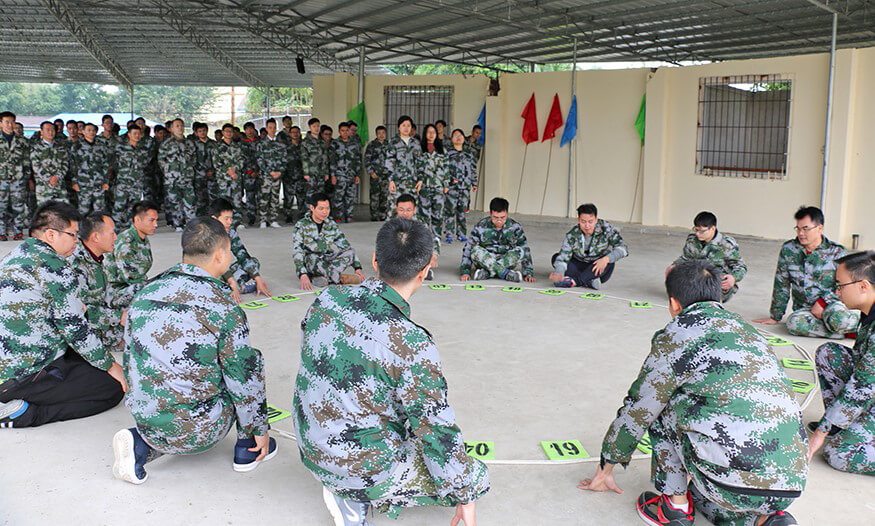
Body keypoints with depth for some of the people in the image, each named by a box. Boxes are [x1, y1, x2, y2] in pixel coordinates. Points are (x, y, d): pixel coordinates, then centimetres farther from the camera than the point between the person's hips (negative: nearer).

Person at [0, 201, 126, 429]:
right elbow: (75, 330, -13)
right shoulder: (55, 265, -15)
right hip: (24, 376, -10)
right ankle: (24, 414, -10)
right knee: (113, 388, -4)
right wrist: (110, 365, -1)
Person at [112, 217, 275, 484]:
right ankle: (247, 448, 18)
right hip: (200, 432, -5)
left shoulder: (144, 294, 4)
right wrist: (260, 429, 5)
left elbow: (130, 358, 15)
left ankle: (141, 445, 11)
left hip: (146, 421, 5)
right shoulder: (222, 305, -14)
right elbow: (243, 375, -9)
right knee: (251, 361, 14)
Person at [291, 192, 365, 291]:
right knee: (312, 257, -38)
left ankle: (323, 277, -31)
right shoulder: (301, 226, -11)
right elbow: (297, 252, -20)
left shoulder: (331, 225, 3)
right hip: (309, 264, -4)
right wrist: (302, 275, -34)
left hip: (326, 262, 4)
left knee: (350, 253, -20)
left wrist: (357, 267, -3)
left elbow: (346, 246, 6)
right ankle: (339, 278, -26)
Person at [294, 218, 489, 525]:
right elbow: (438, 433, -22)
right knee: (477, 477, 11)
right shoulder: (412, 345, -29)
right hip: (361, 472, -7)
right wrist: (466, 498, -5)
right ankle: (357, 498, 3)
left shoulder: (327, 298, -10)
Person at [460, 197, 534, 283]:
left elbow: (525, 250, -3)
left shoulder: (515, 227, -4)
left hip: (508, 262, 1)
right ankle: (506, 274, -33)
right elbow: (468, 249, -7)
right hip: (485, 261, -1)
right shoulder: (481, 227, -8)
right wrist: (465, 272, -14)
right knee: (476, 250, -30)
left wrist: (528, 273, -10)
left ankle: (486, 273, -30)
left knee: (520, 251, -28)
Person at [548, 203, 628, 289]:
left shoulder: (606, 229, -18)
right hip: (580, 267, 2)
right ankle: (588, 281, -33)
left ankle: (574, 281, -36)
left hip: (598, 271, -2)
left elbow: (622, 248, -23)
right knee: (556, 257, -19)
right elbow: (563, 256, -24)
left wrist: (606, 259, -41)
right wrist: (559, 273, -46)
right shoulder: (572, 235, -15)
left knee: (609, 261, -33)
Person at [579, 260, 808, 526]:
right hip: (792, 483, 7)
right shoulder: (749, 331, 20)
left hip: (739, 485, -7)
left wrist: (605, 470, 23)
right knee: (697, 492, 32)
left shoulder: (677, 335, 0)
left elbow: (636, 412, 8)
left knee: (663, 404, 12)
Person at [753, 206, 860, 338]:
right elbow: (781, 286, 8)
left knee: (838, 319, -39)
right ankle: (847, 332, -20)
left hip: (831, 304, -2)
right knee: (794, 323, -34)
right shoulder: (788, 250, 5)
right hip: (804, 310, 3)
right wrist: (775, 316, 9)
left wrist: (823, 302, -17)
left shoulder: (836, 252, 0)